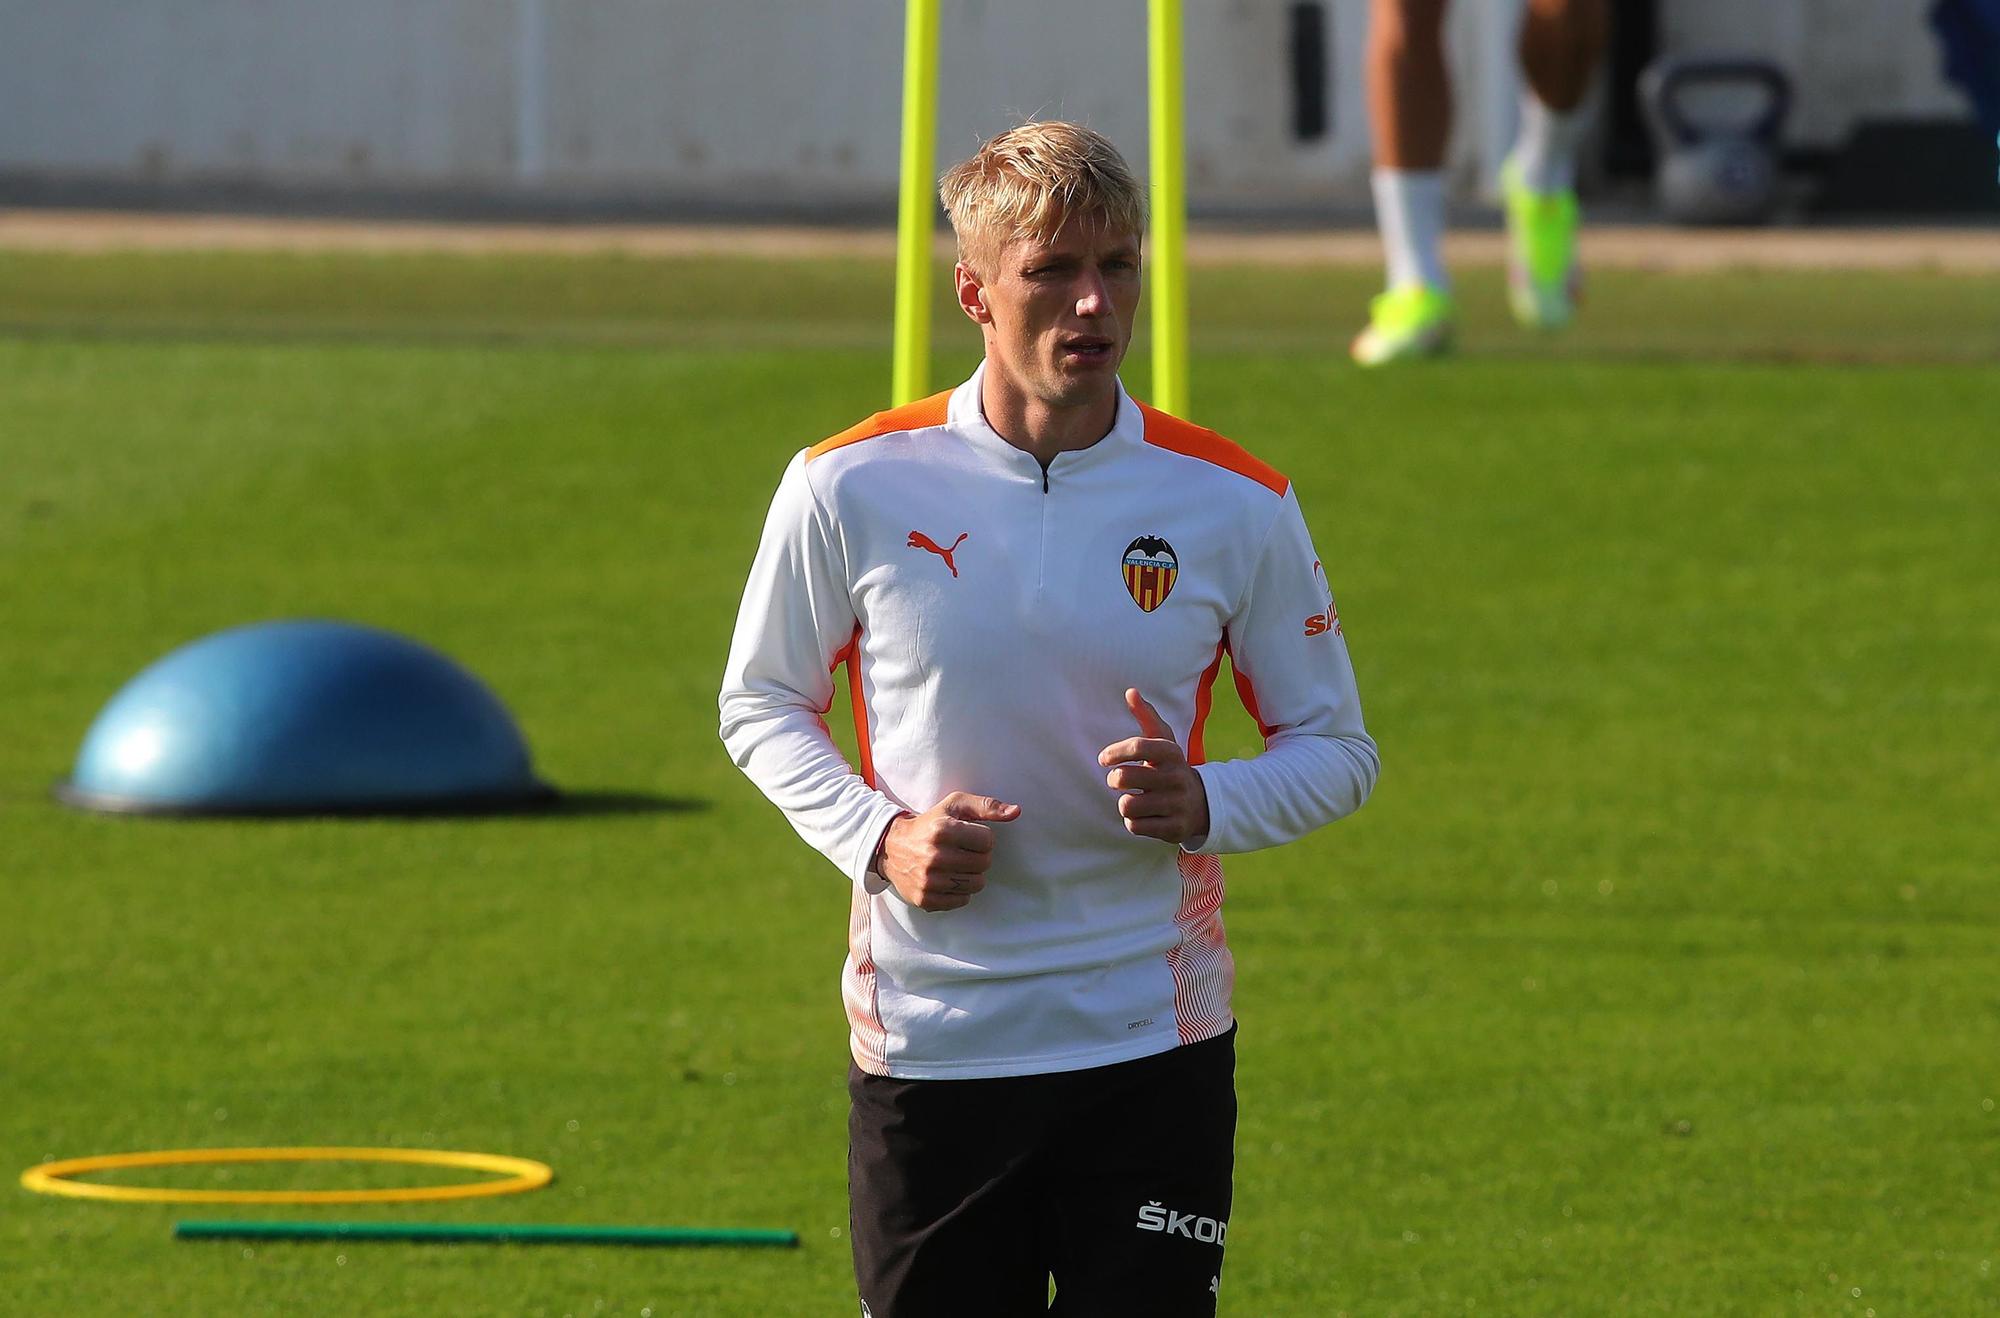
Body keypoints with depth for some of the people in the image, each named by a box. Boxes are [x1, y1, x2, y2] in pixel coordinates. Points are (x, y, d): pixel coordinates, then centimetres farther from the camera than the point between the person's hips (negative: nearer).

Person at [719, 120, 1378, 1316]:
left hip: (1154, 1039, 0)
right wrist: (877, 837, -9)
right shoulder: (852, 488, -4)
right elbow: (761, 704, 9)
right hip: (923, 1034, 0)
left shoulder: (1234, 503, -2)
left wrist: (1203, 804, -15)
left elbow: (1337, 748, 6)